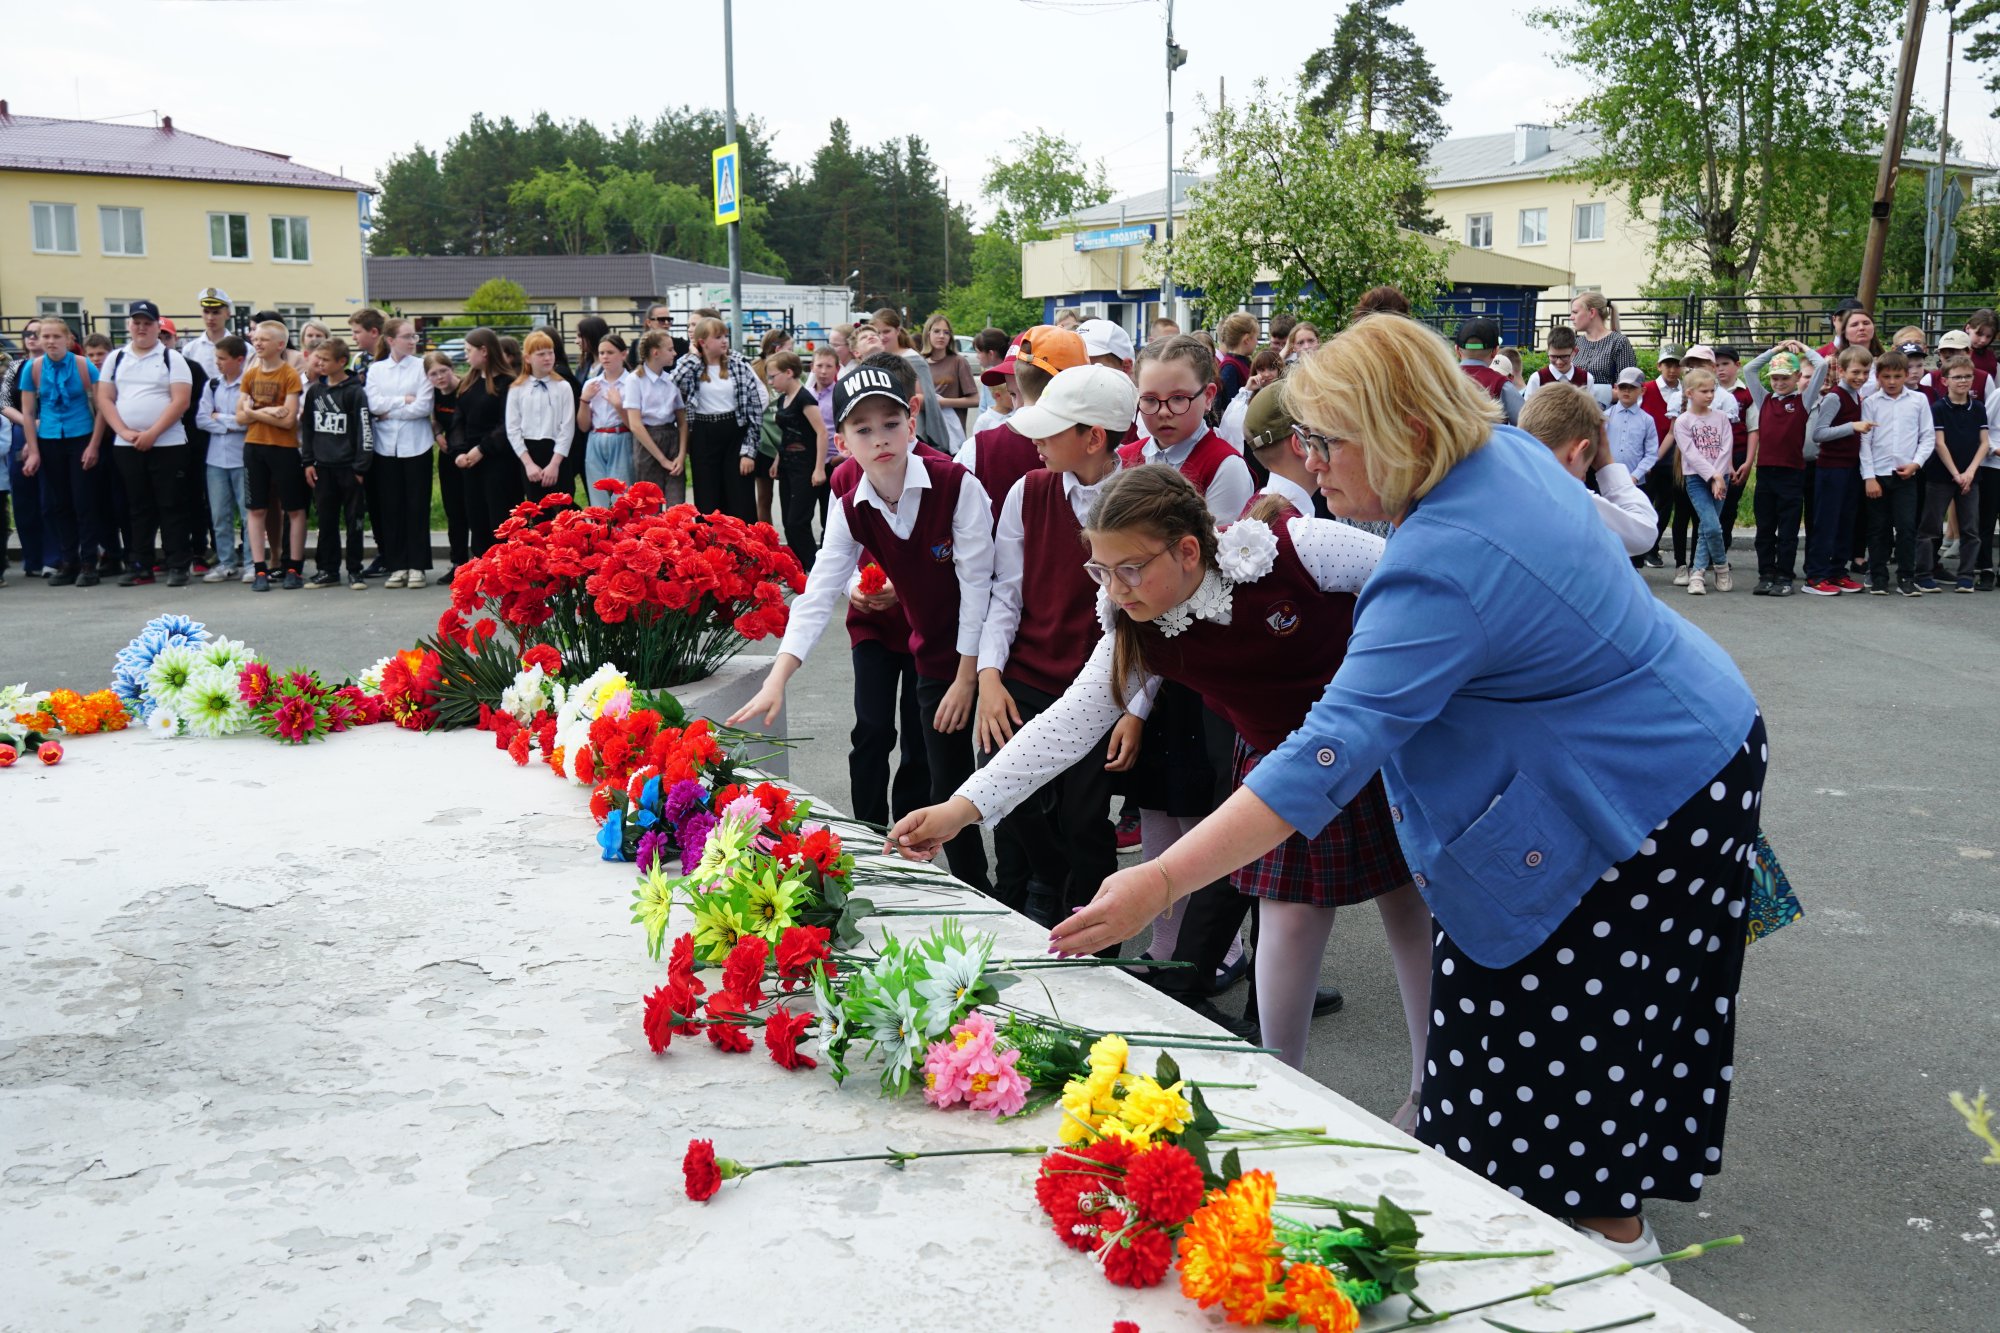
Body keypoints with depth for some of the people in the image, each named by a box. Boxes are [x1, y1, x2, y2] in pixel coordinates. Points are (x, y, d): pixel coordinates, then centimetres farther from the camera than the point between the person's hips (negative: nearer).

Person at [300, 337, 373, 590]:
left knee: (353, 521, 2)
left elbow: (364, 429, -8)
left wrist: (361, 466, -11)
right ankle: (328, 571, 15)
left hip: (348, 467, -5)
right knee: (326, 521, 8)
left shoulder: (355, 392, -6)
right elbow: (308, 427, 15)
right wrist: (308, 462, 9)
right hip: (322, 466, 5)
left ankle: (354, 571, 8)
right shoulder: (315, 391, 9)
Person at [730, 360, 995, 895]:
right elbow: (817, 595, -11)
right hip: (934, 658, 5)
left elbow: (976, 582, -17)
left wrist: (969, 676, -14)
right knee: (947, 790, 9)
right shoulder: (851, 511, -5)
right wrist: (776, 681, -21)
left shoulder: (957, 485, -20)